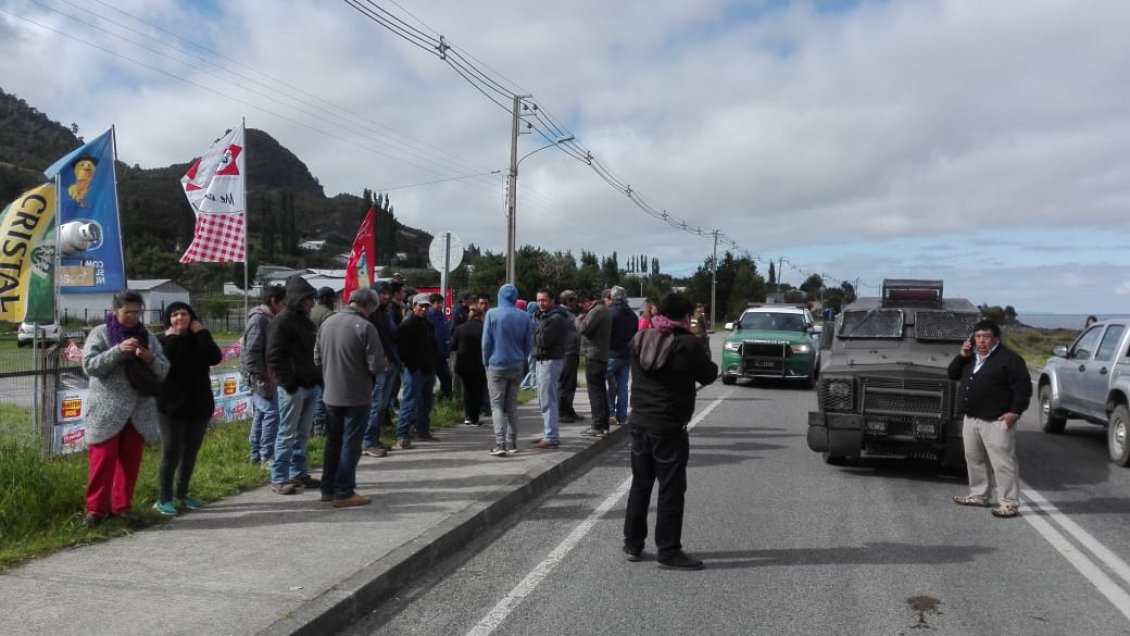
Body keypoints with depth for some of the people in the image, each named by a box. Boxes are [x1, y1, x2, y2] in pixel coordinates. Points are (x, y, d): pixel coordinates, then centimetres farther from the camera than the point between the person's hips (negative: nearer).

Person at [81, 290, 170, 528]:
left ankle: (122, 507, 18)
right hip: (107, 411, -3)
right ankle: (95, 508, 5)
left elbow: (164, 370, 7)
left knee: (130, 460, 8)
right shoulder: (100, 333, 1)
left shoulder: (147, 337, 11)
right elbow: (89, 365, -12)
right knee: (103, 460, -4)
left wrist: (150, 359, -14)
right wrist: (118, 350, -24)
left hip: (139, 411, 4)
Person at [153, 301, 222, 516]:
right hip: (172, 406, -4)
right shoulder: (162, 341, -2)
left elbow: (215, 358, -11)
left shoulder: (199, 339, 8)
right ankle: (164, 499, 8)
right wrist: (171, 340, -15)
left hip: (199, 405, 4)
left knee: (191, 453, 11)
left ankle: (181, 496, 23)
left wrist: (201, 333, -11)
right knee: (172, 453, -4)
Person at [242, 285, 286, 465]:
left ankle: (256, 454, 21)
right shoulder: (259, 319, -16)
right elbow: (252, 352, -21)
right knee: (271, 412, -10)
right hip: (260, 376, -10)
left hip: (266, 375, 10)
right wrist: (262, 379, -21)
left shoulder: (268, 318, 14)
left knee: (260, 414, 14)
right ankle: (266, 456, -5)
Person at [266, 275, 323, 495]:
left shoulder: (306, 321, 16)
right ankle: (279, 478, 4)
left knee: (303, 433, 13)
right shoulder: (281, 321, -9)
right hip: (293, 387, -8)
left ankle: (299, 473, 21)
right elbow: (274, 357, -14)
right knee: (287, 434, -3)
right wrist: (288, 383, -17)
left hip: (311, 386, 8)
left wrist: (319, 379, 12)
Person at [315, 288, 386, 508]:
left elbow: (317, 359, 9)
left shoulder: (327, 323, 2)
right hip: (356, 397, -6)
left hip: (331, 395, 6)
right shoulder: (365, 327, -17)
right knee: (350, 444, 3)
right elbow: (376, 366, -18)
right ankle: (343, 493, 8)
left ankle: (328, 488, 26)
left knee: (333, 441, 17)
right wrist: (383, 364, 4)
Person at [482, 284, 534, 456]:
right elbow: (529, 343, 4)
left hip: (497, 366, -3)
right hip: (517, 367, 3)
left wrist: (486, 363, 5)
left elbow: (486, 342, -6)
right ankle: (512, 443, 16)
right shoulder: (524, 316, 1)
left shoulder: (492, 314, -8)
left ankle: (500, 444, -11)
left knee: (497, 405, 0)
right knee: (512, 405, 14)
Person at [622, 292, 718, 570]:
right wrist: (700, 351, 16)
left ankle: (633, 544, 24)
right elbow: (708, 375, -4)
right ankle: (668, 551, 9)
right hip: (669, 428, -6)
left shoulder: (640, 339, 3)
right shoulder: (686, 344, -15)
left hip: (639, 422, 6)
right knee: (671, 489, 3)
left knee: (640, 484, 16)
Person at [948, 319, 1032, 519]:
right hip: (971, 419, 8)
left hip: (997, 421, -8)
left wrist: (1015, 412, -17)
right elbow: (953, 375, 16)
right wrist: (961, 356, 1)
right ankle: (978, 495, 30)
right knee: (974, 459, 17)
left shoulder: (1008, 358, -9)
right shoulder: (970, 357, 15)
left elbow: (1024, 387, -11)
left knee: (1002, 463, -7)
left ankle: (1010, 503, -2)